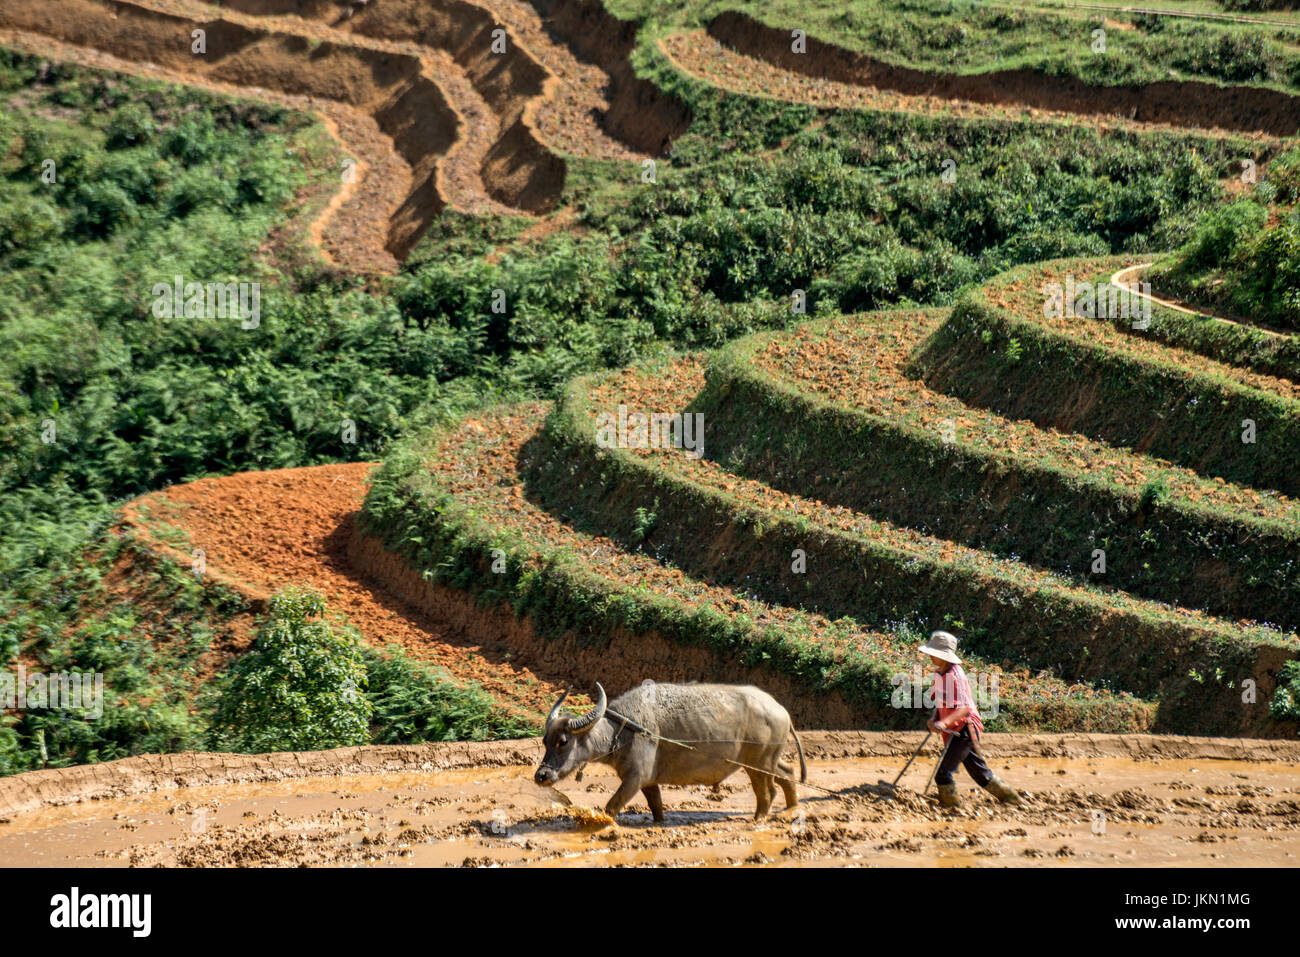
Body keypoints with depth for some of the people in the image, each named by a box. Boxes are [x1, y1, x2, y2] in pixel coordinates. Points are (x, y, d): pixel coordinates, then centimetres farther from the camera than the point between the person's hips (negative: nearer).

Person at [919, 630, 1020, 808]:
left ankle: (949, 803, 7)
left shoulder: (955, 675, -22)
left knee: (942, 770, -8)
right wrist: (934, 718, 3)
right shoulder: (939, 672, 6)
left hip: (965, 729, -9)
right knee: (979, 772, 18)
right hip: (954, 731, 9)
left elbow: (964, 708, -29)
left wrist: (944, 723, -41)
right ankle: (1009, 796, 29)